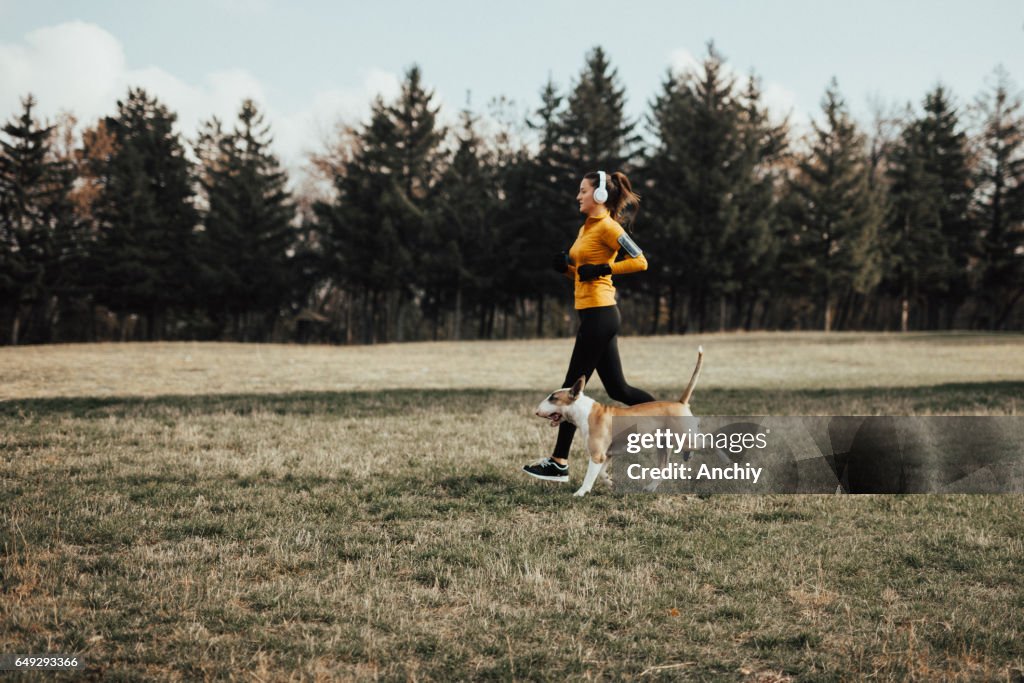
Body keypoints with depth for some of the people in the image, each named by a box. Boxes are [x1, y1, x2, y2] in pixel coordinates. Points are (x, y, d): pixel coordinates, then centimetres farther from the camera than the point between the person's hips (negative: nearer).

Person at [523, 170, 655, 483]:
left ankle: (559, 463, 0)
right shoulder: (587, 228, 17)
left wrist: (601, 269, -20)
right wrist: (567, 266, 5)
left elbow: (639, 262, -18)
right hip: (596, 315, 10)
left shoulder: (607, 227, -11)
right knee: (618, 389, 11)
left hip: (599, 314, -10)